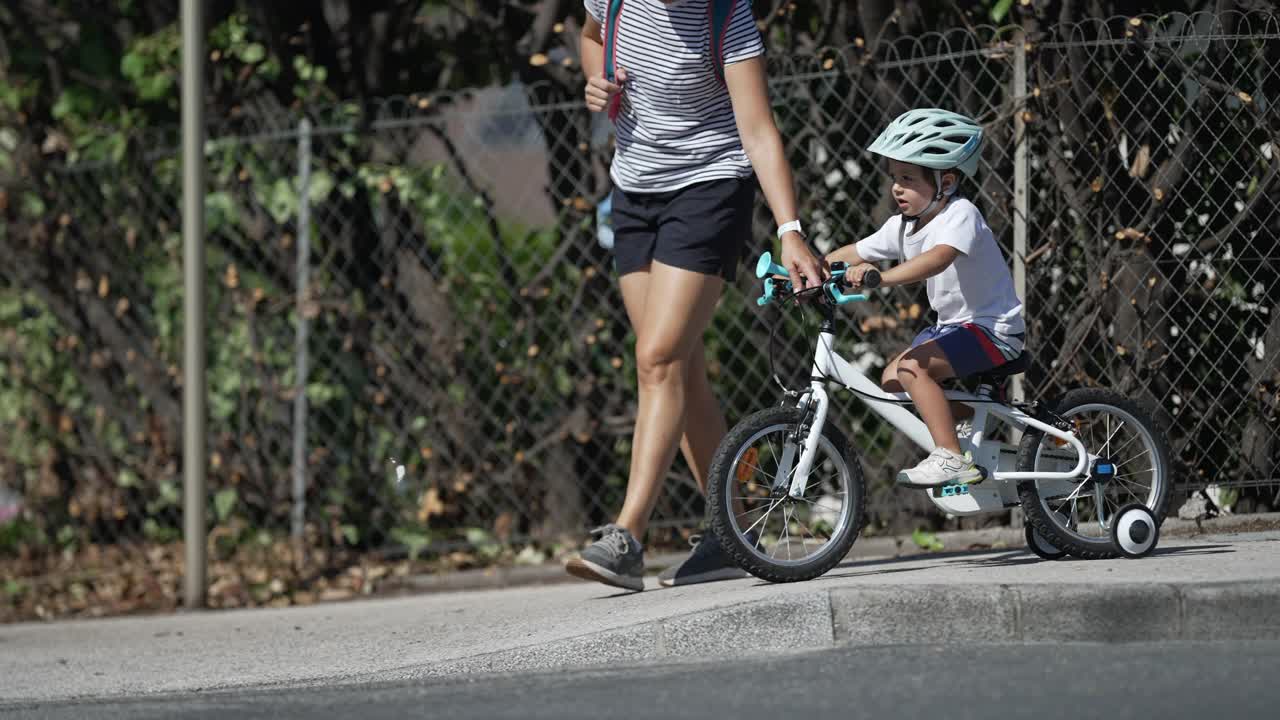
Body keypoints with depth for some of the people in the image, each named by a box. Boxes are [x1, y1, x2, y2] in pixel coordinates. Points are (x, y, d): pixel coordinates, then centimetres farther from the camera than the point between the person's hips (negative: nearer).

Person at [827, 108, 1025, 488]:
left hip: (994, 330, -9)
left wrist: (880, 278, -52)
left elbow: (938, 258, -40)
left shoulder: (960, 215, -21)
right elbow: (854, 253, 9)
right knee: (891, 380, 4)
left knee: (910, 367, -26)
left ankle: (951, 458, -25)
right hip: (953, 325, 9)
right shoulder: (903, 226, 4)